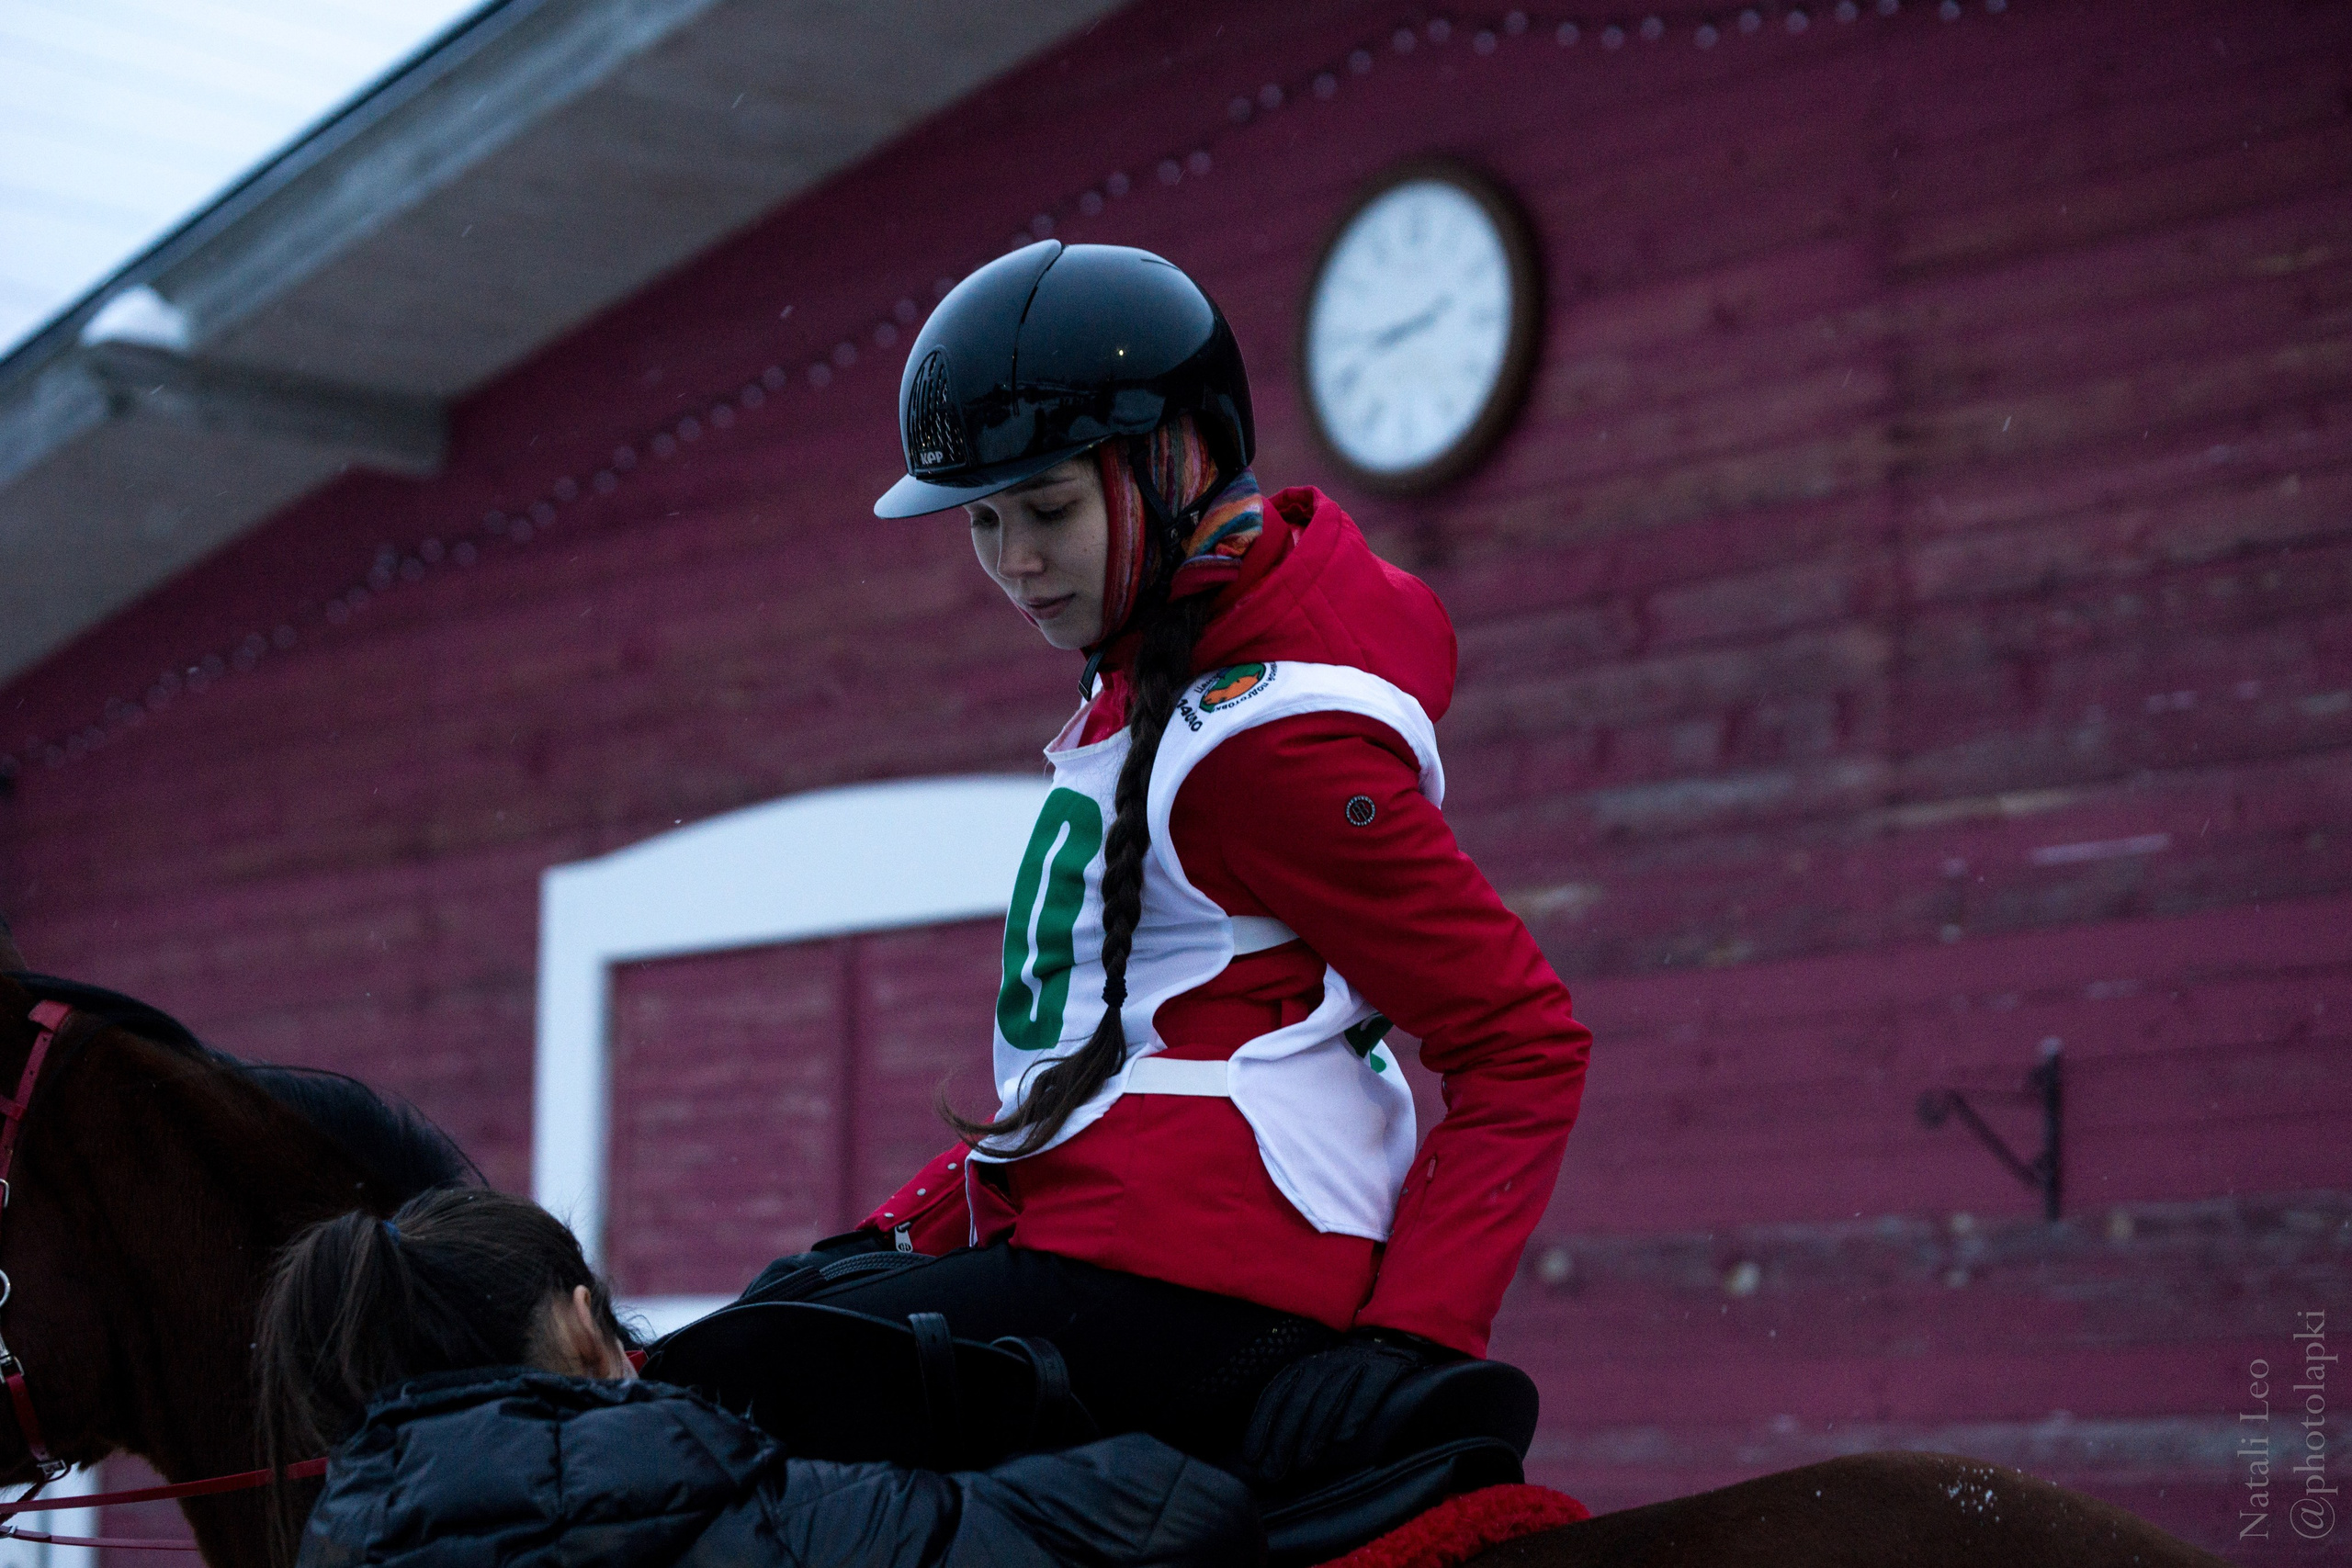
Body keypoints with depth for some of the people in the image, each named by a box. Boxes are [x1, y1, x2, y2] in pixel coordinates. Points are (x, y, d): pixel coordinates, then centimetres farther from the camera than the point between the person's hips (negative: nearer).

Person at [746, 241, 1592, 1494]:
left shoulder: (1268, 736, -14)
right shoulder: (1150, 675, 17)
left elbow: (1526, 1043, -15)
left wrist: (1412, 1340, -24)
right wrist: (897, 1237, 15)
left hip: (1176, 1295, -11)